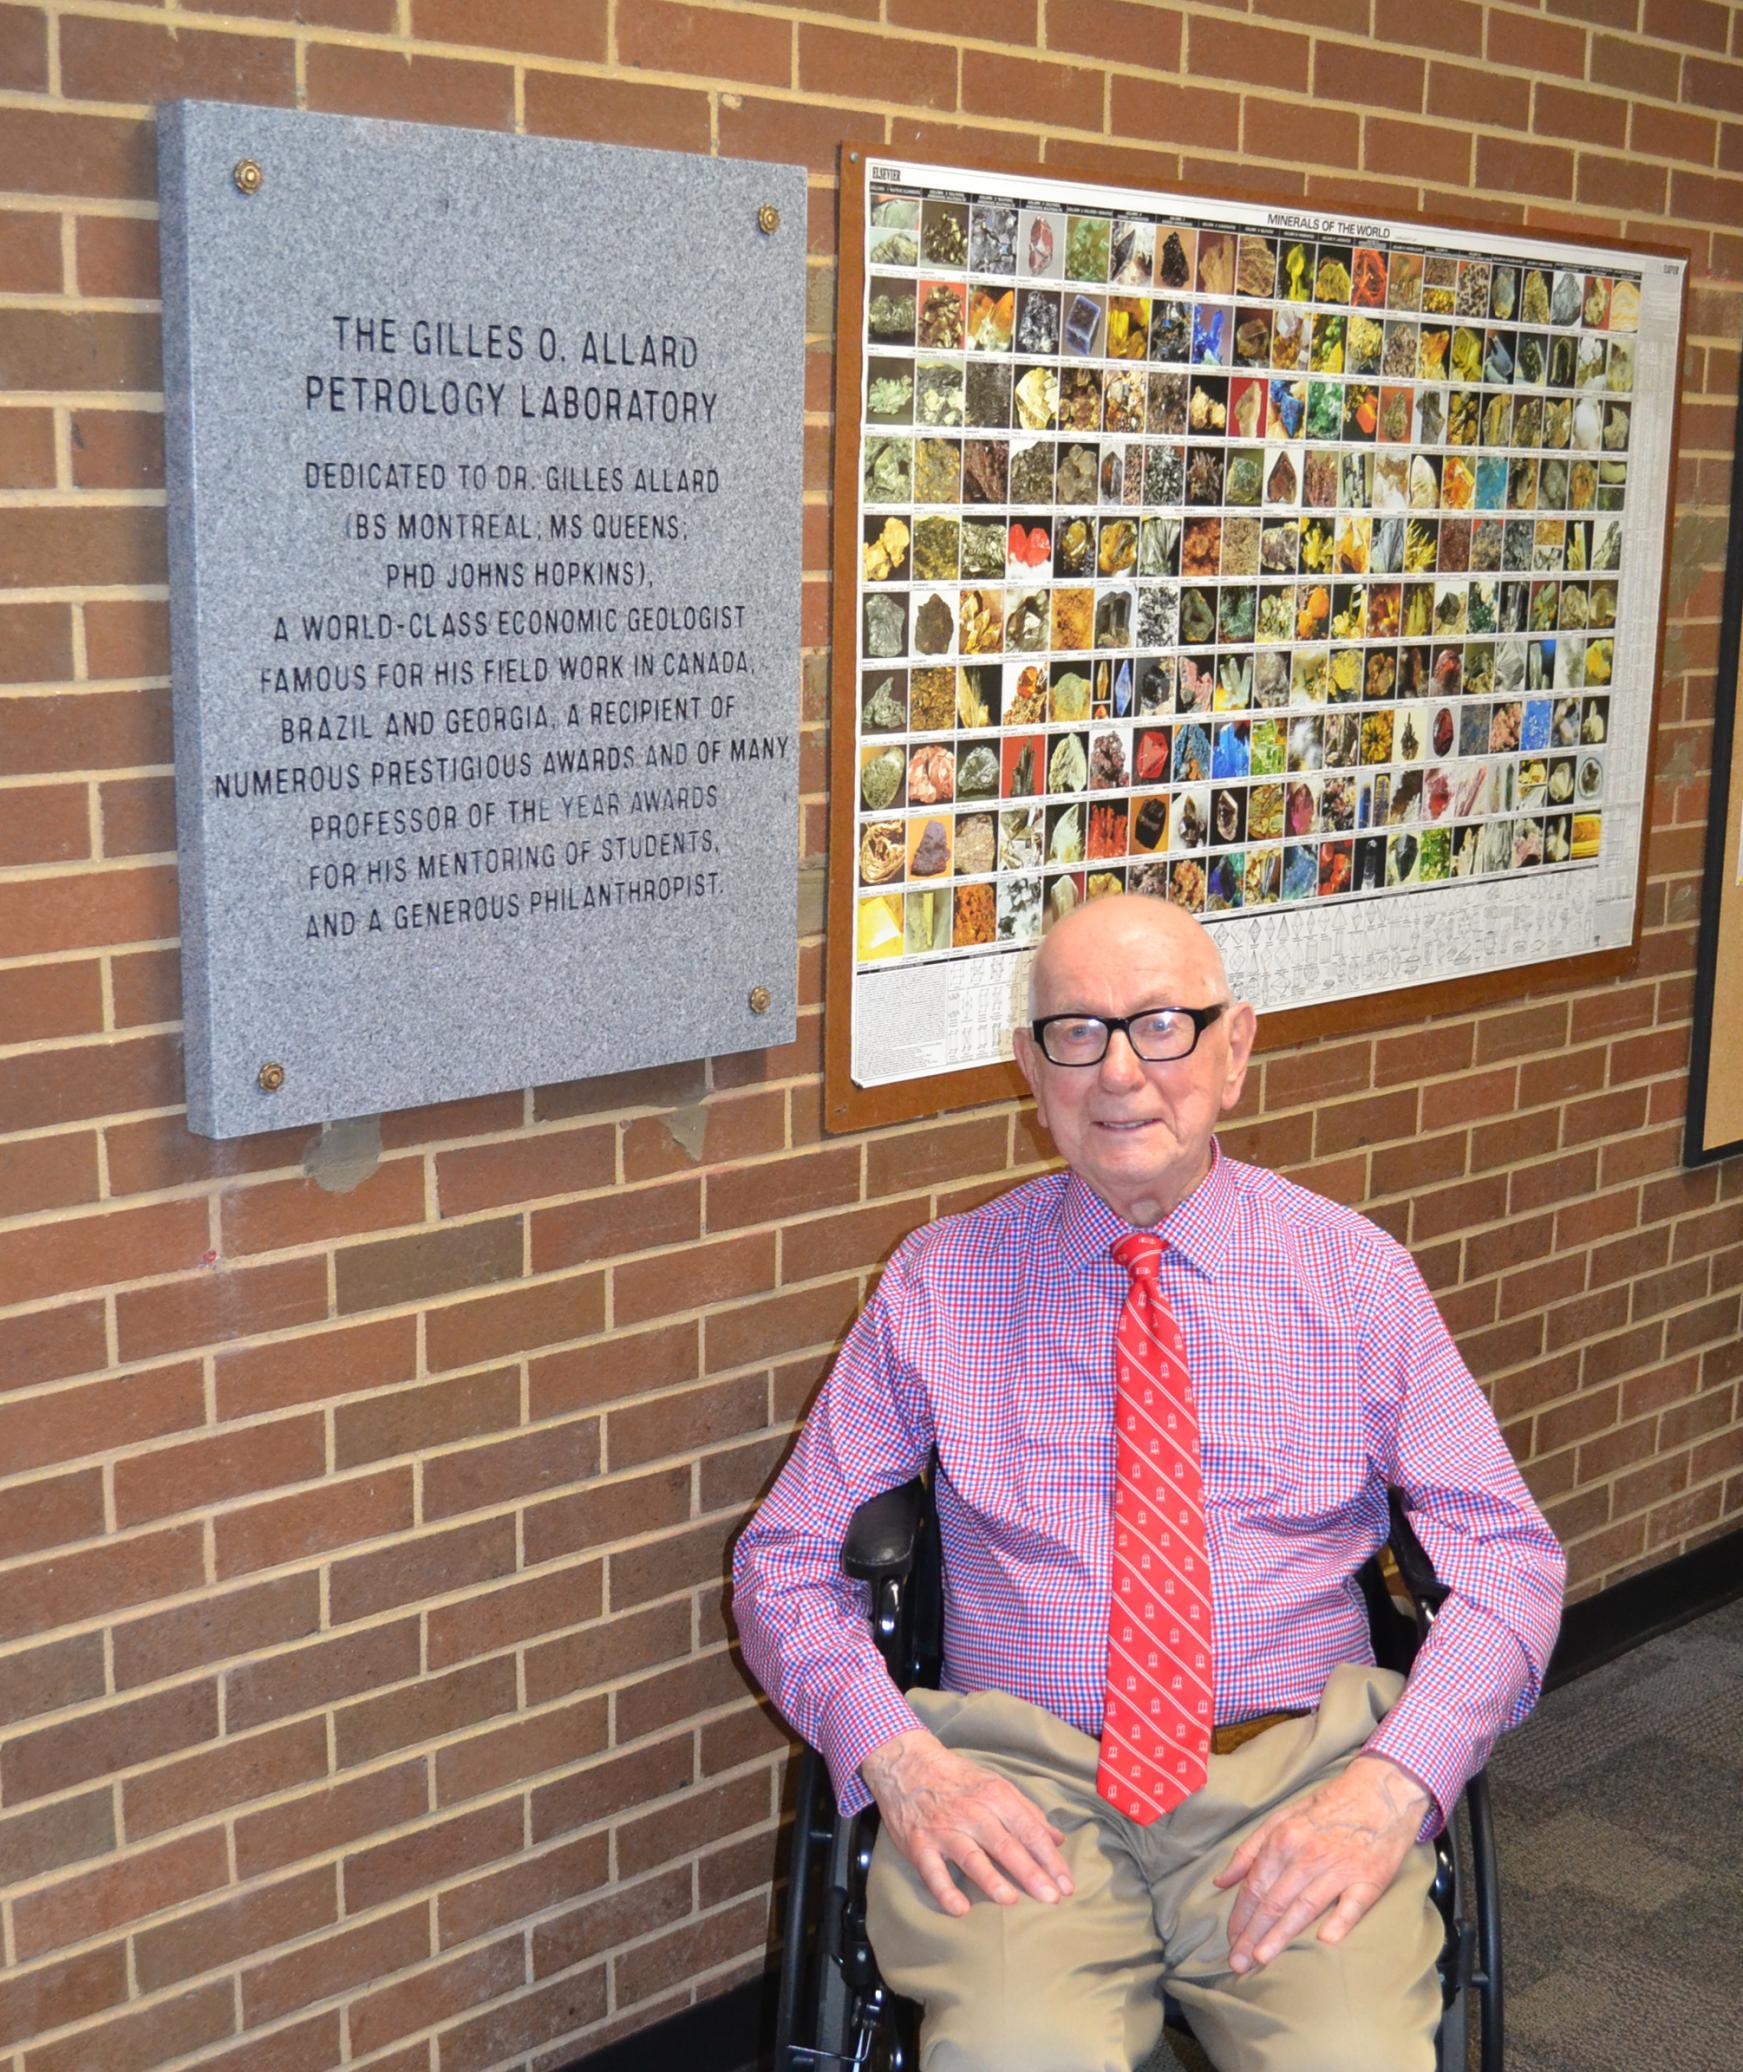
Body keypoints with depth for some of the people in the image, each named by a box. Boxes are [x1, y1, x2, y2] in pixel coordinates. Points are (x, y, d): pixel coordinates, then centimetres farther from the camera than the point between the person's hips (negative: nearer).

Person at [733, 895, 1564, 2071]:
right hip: (1017, 1778, 0)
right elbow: (786, 1559, 8)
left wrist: (1394, 1785, -12)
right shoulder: (939, 1287, 7)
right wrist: (898, 1759, -10)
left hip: (1296, 1774, 1)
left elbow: (1508, 1555, 5)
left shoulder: (1357, 1276, 7)